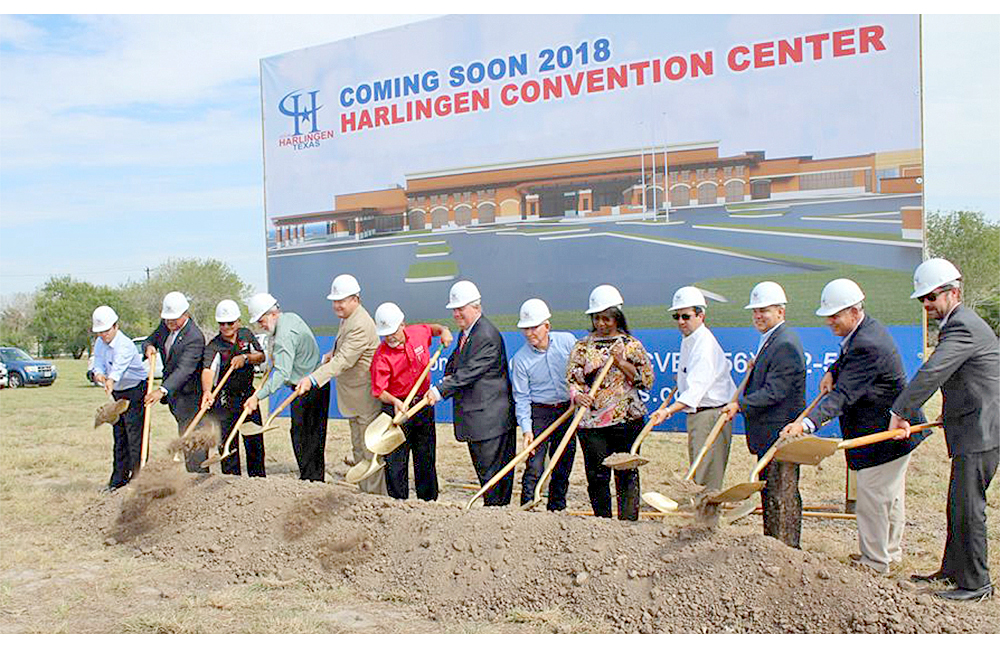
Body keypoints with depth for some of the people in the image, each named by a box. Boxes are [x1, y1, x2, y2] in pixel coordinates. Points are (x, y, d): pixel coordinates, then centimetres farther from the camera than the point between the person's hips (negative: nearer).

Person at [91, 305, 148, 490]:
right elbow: (98, 364, -4)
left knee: (135, 435, -10)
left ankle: (138, 476, -5)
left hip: (136, 391, -8)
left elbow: (118, 367, -42)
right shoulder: (100, 343, 3)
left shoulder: (125, 345, -24)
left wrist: (110, 381, -61)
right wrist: (98, 374, -29)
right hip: (118, 393, 8)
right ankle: (118, 478, 20)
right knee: (119, 436, 12)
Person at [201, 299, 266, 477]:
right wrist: (206, 391, -51)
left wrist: (245, 357, -16)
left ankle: (258, 478, 21)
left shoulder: (246, 334, 1)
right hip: (225, 400, -4)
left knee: (255, 441, 9)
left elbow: (261, 356, 5)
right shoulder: (213, 346, -16)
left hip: (248, 394, 4)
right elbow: (208, 369, -32)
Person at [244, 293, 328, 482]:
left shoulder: (284, 336, -23)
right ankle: (317, 477, 22)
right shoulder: (291, 317, 8)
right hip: (318, 384, 10)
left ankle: (309, 477, 3)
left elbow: (282, 374, -31)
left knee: (302, 435, -2)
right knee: (315, 434, 14)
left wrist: (258, 396, -34)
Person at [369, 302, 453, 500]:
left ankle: (429, 501, 26)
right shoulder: (382, 356, -17)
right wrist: (395, 402, -36)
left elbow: (432, 328, 22)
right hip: (397, 408, -4)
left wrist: (443, 330, 1)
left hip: (423, 404, 4)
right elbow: (378, 391, -18)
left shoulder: (418, 333, -3)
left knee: (426, 458, 13)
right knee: (395, 461, -2)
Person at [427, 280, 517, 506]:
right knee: (482, 468, 16)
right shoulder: (465, 333, 14)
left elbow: (469, 373, -22)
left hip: (490, 417, -10)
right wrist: (448, 377, 1)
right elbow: (454, 362, 23)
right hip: (474, 417, 10)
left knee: (492, 470, -3)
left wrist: (440, 391, -22)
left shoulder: (487, 336, -18)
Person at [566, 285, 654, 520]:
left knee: (626, 473, 1)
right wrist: (577, 395, -15)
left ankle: (628, 523, 9)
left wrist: (622, 363, -9)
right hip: (591, 421, 1)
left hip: (626, 419, -1)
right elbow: (571, 379, 6)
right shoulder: (581, 347, 10)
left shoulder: (631, 345, 8)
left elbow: (647, 380, 3)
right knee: (597, 474, 2)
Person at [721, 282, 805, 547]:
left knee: (782, 495, -2)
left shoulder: (785, 345, -20)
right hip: (768, 435, 11)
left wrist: (740, 405, -20)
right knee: (769, 493, 19)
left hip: (780, 434, -11)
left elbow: (774, 392, -24)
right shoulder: (769, 339, 15)